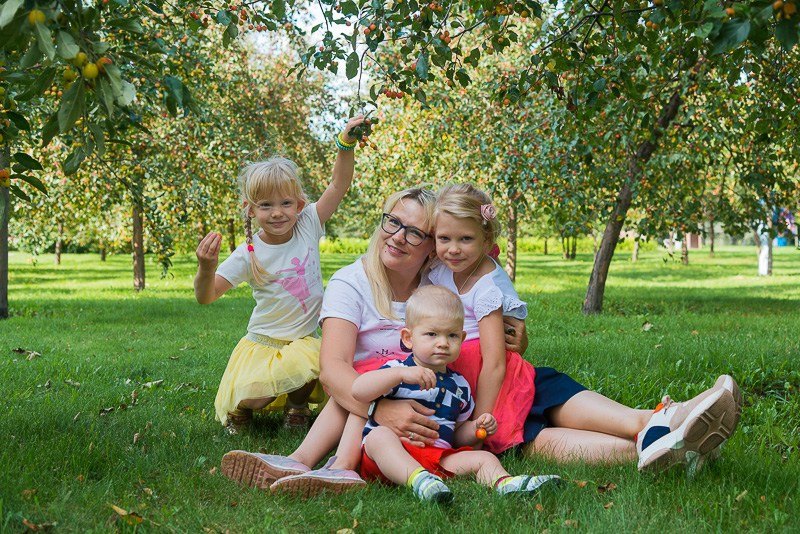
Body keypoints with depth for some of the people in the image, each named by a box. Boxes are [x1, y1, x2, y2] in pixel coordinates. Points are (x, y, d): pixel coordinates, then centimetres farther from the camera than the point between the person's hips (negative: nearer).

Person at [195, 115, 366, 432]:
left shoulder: (307, 227, -5)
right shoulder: (249, 254, -13)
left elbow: (339, 185, -7)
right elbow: (206, 297, -16)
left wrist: (346, 143, -21)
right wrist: (206, 268, -36)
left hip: (304, 340, 2)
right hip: (262, 343, -2)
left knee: (304, 369, -30)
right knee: (250, 396, -24)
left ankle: (297, 405, 6)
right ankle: (241, 407, 16)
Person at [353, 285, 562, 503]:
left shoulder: (459, 385, 20)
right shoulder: (397, 370, 2)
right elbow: (358, 391, -15)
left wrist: (477, 428, 7)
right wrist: (401, 374, -24)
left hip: (438, 458, 5)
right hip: (388, 454, -5)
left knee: (483, 458, -10)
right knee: (379, 434, -34)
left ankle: (504, 483, -41)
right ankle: (418, 480, -54)